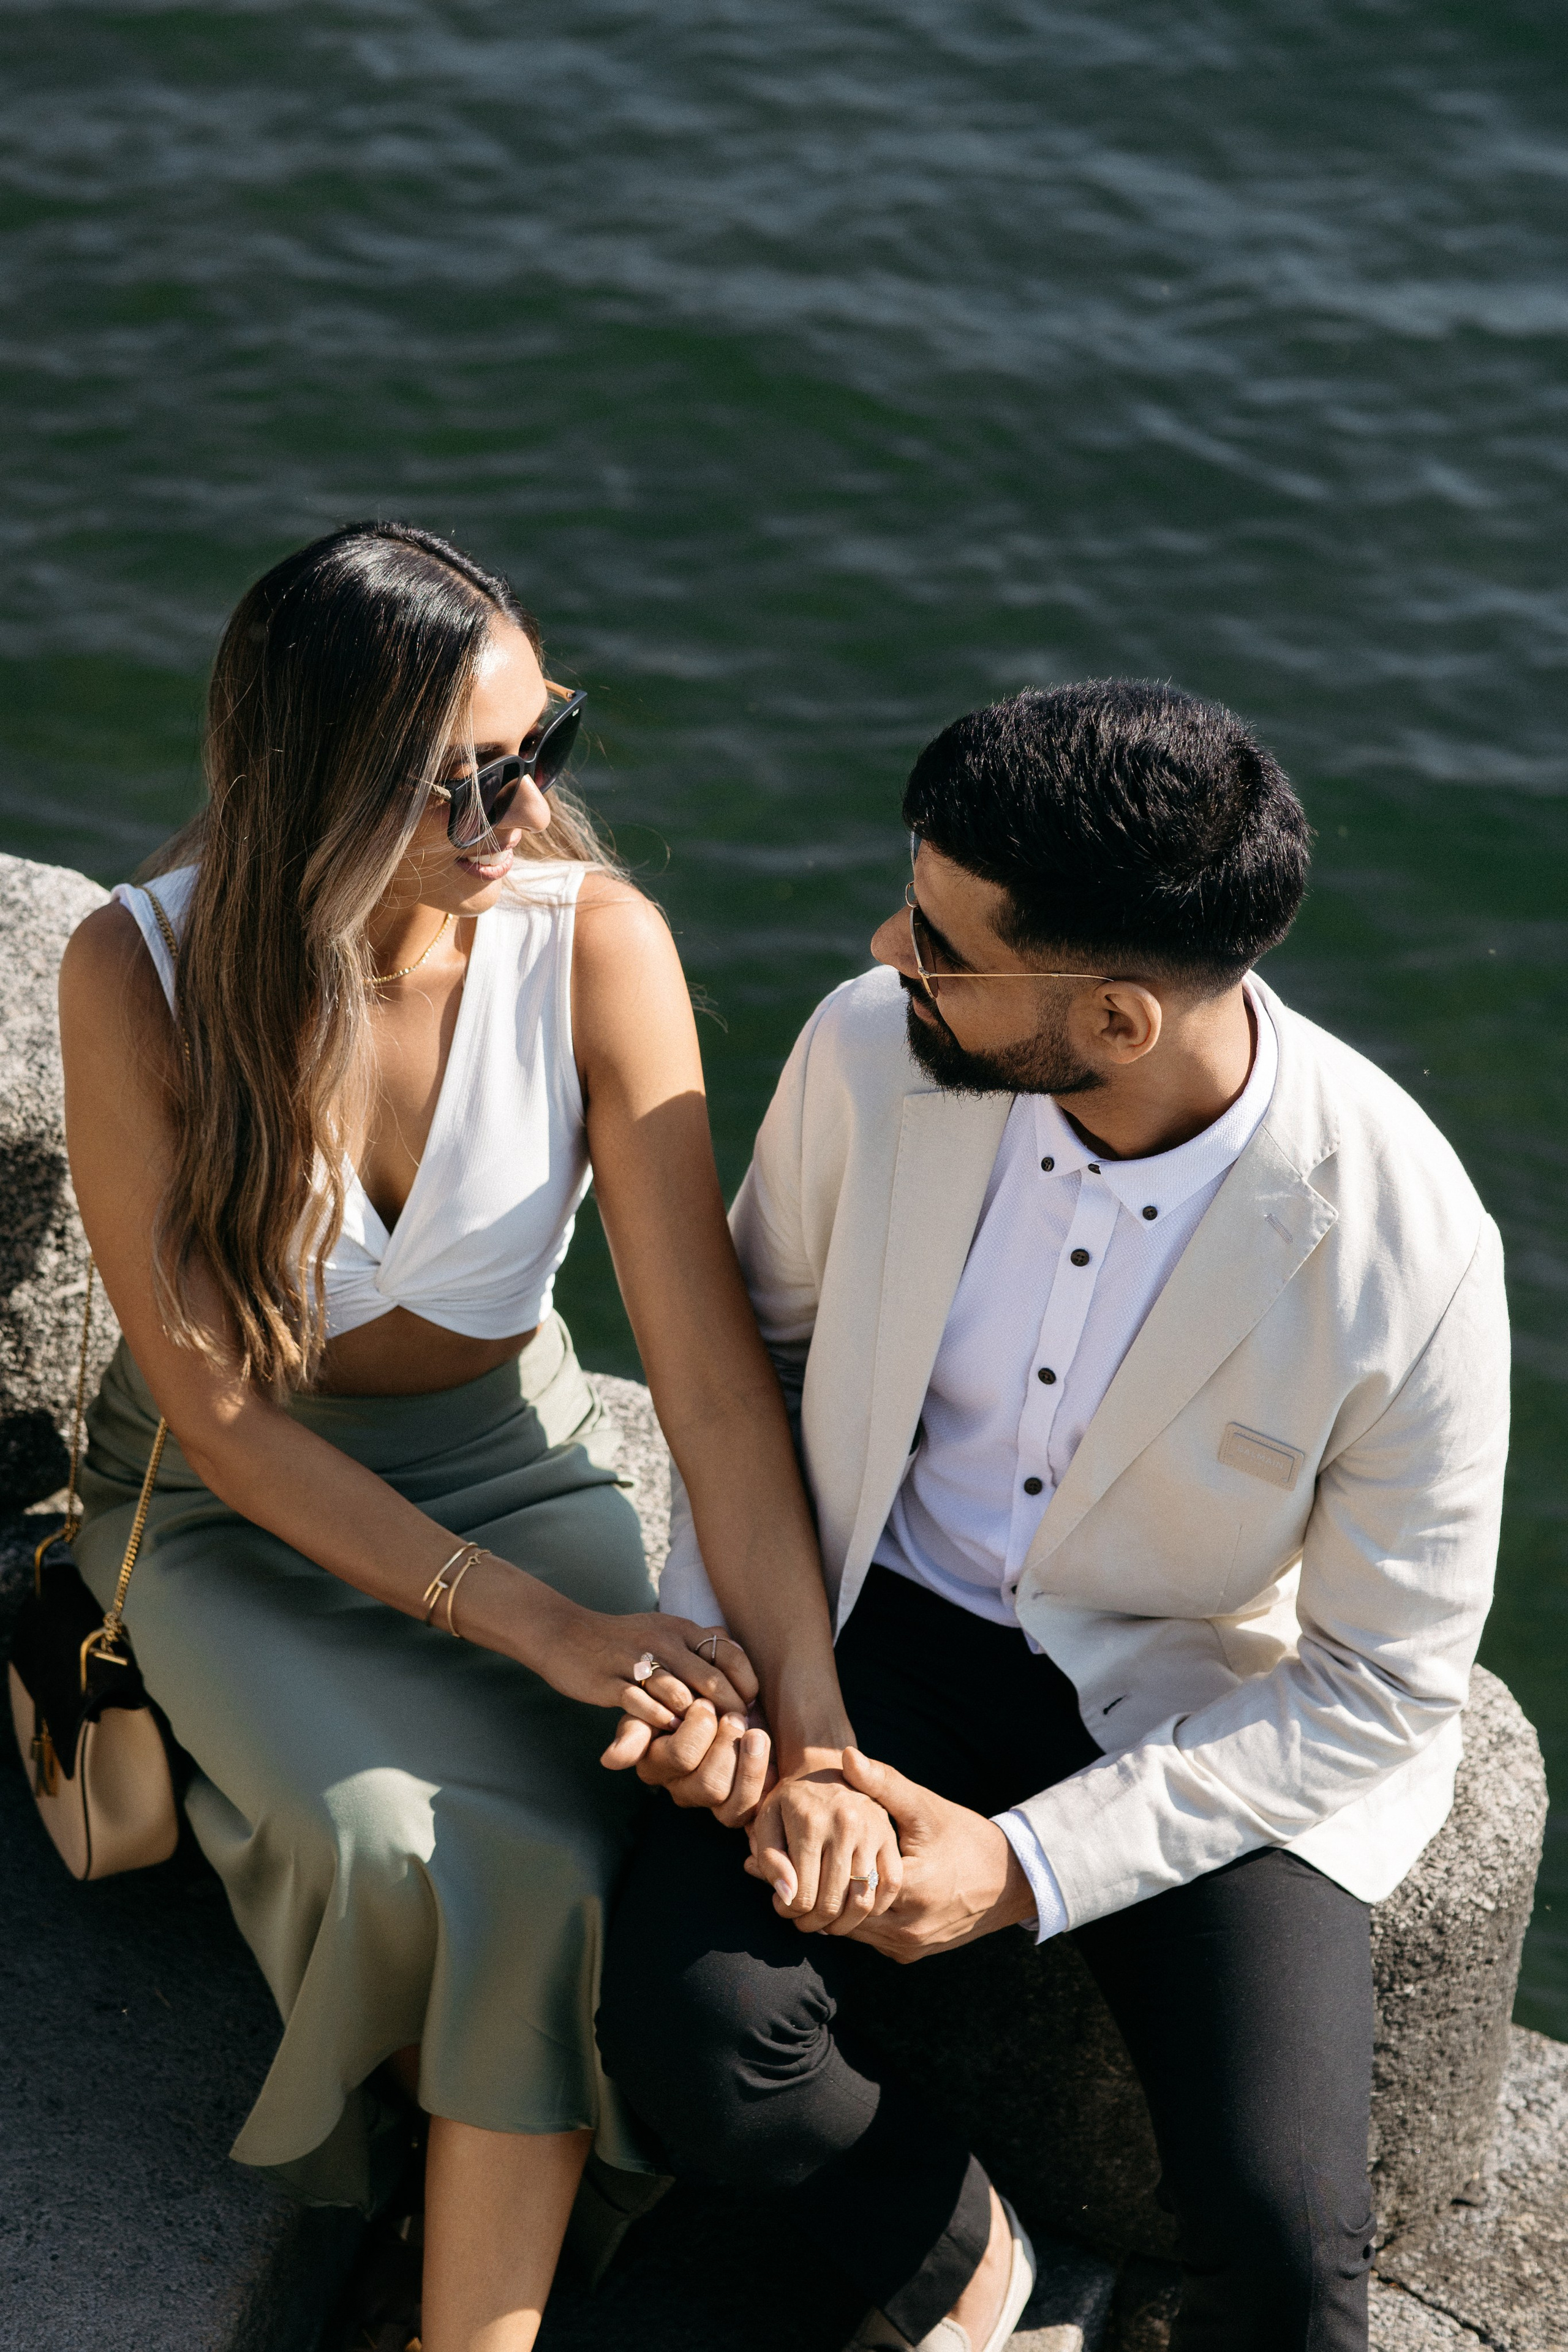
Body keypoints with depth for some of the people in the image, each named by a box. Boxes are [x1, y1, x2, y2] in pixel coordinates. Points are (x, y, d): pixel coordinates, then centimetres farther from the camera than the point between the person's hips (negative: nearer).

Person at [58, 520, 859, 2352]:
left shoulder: (590, 937, -19)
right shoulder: (140, 970, -21)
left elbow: (710, 1363, -20)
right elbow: (216, 1410, -19)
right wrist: (540, 1624, -26)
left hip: (508, 1459, 1)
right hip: (240, 1498, -1)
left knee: (558, 1862, -25)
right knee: (399, 1847, -28)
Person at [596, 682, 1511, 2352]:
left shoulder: (1403, 1250, -25)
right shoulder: (873, 1047, -16)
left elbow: (1384, 1689, -14)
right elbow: (755, 1339, 5)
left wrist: (1028, 1868, -19)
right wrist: (707, 1632, -9)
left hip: (1216, 1711, -2)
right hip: (889, 1633, 3)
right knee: (685, 2022, -22)